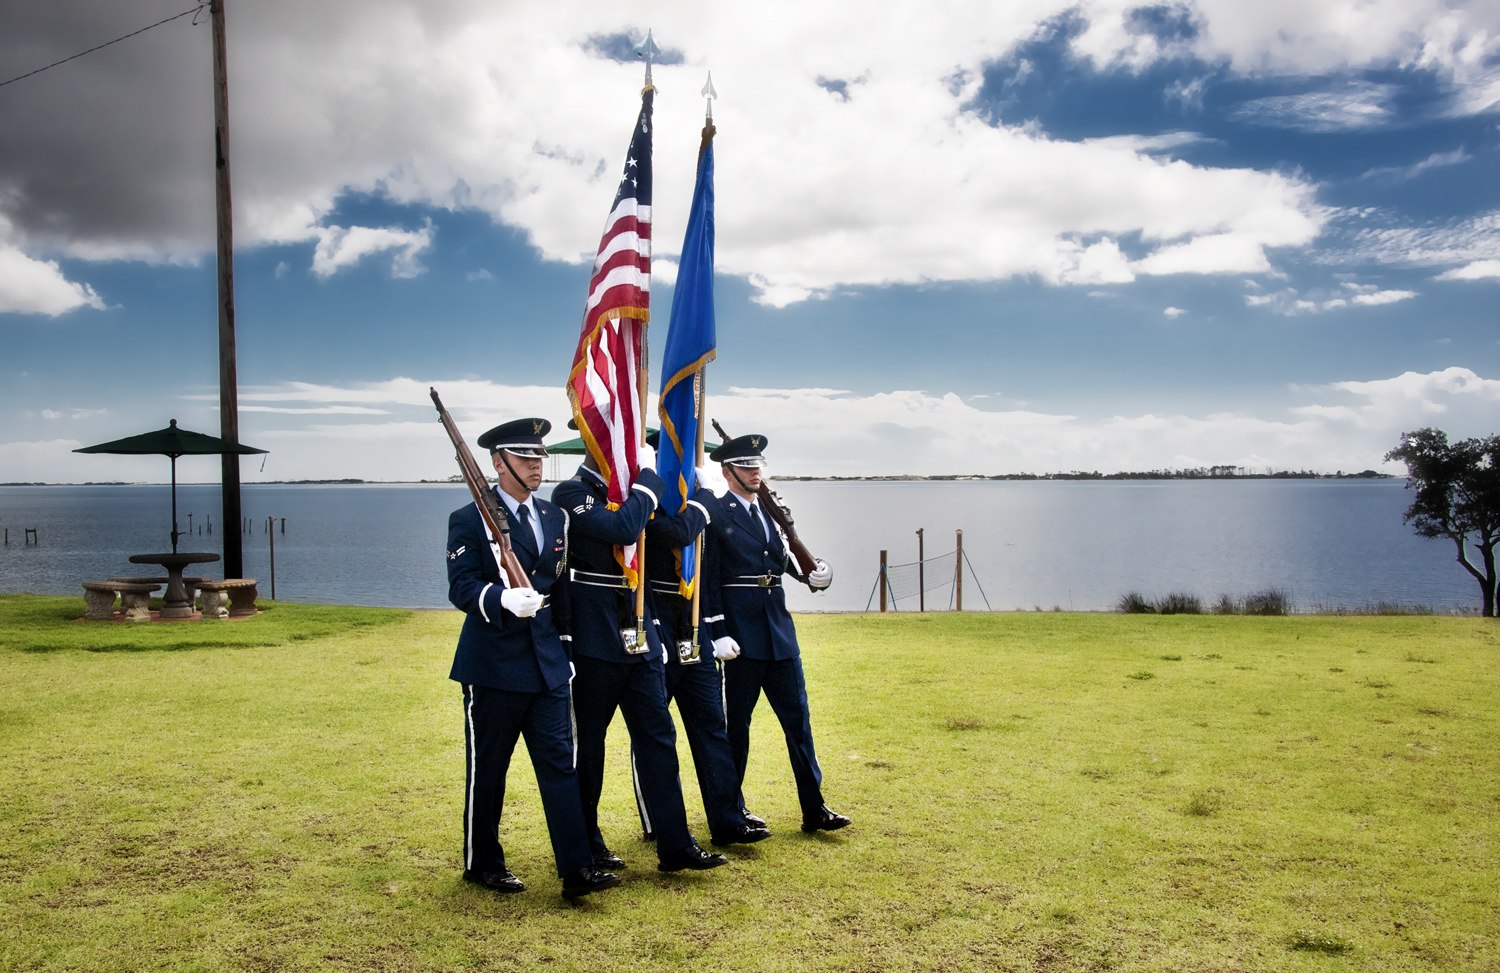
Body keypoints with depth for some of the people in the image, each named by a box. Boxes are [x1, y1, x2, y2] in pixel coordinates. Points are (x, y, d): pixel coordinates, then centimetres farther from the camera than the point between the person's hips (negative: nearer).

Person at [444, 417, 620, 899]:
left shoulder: (554, 517, 12)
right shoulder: (469, 520, -6)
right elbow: (461, 587, -15)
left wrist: (565, 640, 13)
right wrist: (503, 599, -33)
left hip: (547, 661, 5)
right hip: (493, 663, -5)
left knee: (560, 763, 2)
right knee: (486, 769, 7)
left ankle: (577, 869, 3)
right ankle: (483, 864, 24)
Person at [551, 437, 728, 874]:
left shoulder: (628, 494, 12)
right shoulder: (572, 494, -11)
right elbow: (622, 529, -27)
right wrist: (649, 477, -16)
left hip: (639, 640, 7)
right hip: (593, 643, -7)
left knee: (658, 736, 6)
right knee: (588, 743, 6)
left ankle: (675, 845, 12)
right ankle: (585, 846, 21)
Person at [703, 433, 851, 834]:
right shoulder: (715, 515, -8)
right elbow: (709, 579, -11)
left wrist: (813, 574, -3)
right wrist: (718, 634, -15)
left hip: (779, 629, 6)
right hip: (742, 632, -6)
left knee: (798, 717, 7)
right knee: (736, 720, 5)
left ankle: (814, 808, 12)